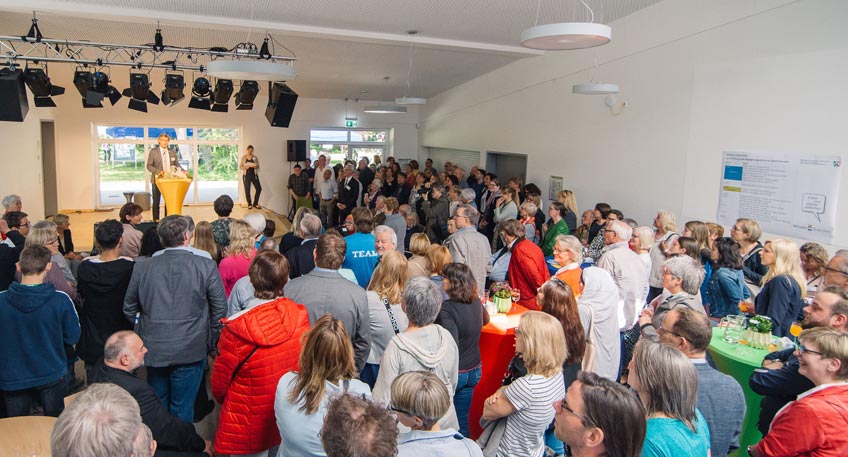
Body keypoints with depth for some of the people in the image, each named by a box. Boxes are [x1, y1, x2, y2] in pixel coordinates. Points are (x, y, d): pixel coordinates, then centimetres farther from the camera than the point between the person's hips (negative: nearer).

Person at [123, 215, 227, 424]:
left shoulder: (142, 268, -1)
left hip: (154, 351, 3)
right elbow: (220, 310, -6)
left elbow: (129, 309, 9)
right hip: (190, 351, -3)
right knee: (182, 410, 9)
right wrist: (210, 342, 6)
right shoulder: (206, 266, -10)